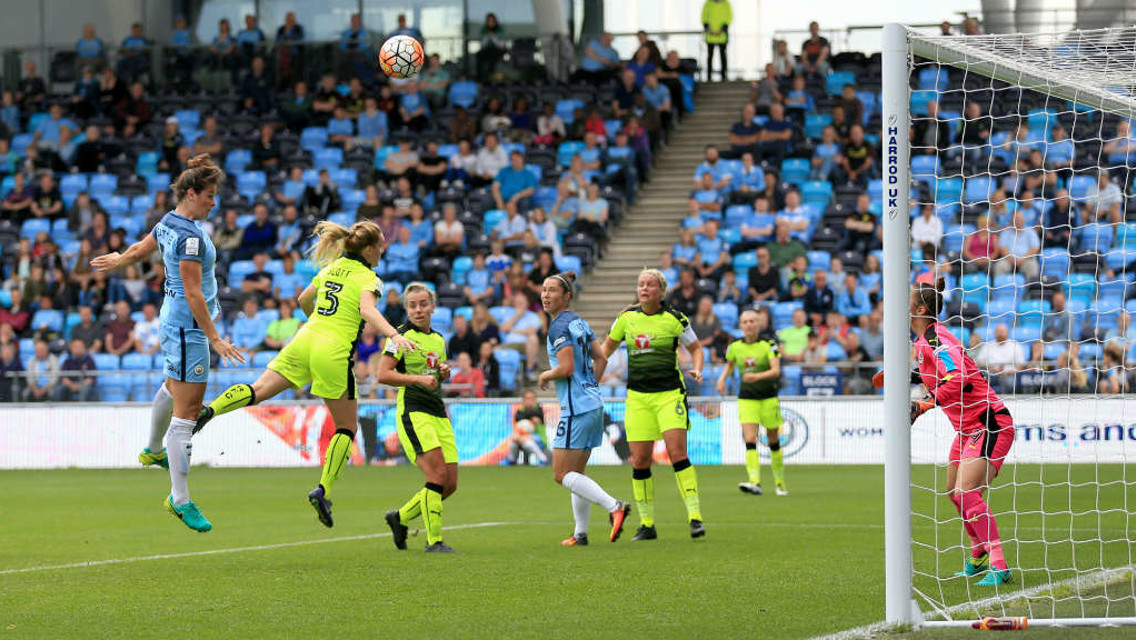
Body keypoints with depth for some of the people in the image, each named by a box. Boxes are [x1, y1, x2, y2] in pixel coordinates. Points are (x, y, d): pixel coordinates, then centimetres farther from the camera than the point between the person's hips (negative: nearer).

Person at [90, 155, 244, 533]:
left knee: (174, 386, 34)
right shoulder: (190, 236, -23)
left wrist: (118, 260, 45)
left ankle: (153, 451, 58)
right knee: (186, 412, -7)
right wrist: (215, 339, -21)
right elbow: (193, 293, -23)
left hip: (174, 322, 11)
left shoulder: (169, 223, 5)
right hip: (189, 328, -11)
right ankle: (180, 499, -4)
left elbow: (140, 249, 23)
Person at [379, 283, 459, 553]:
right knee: (438, 475, -20)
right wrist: (418, 379, -20)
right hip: (413, 413, -8)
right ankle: (434, 541, -13)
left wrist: (444, 373, 8)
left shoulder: (438, 339, 17)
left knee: (450, 484, 3)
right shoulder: (402, 336, -4)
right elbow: (383, 374, -12)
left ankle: (400, 517, 23)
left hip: (439, 415, 8)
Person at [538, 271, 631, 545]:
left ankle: (614, 506, -21)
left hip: (576, 408, -9)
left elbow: (566, 368, -21)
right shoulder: (579, 322, 14)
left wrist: (545, 376, -3)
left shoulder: (559, 327, -13)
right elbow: (601, 358, 18)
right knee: (575, 474, 15)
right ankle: (580, 534, 16)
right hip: (593, 405, 9)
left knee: (563, 475, -7)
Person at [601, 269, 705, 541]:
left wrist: (697, 370, -9)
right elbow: (608, 345, 21)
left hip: (670, 393, -3)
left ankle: (695, 516, -14)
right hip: (638, 396, 3)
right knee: (639, 461, 1)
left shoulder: (675, 319, -3)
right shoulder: (627, 317, 6)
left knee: (677, 454, -16)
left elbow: (695, 348, 9)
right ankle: (647, 524, 10)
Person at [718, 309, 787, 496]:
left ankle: (779, 482, 26)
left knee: (773, 441, 9)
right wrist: (723, 378, 3)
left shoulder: (768, 344, -11)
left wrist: (757, 376, -36)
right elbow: (730, 364, 22)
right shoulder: (735, 346, 1)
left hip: (768, 397, -2)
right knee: (750, 440, -15)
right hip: (746, 399, 2)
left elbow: (776, 371, -21)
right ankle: (754, 482, -26)